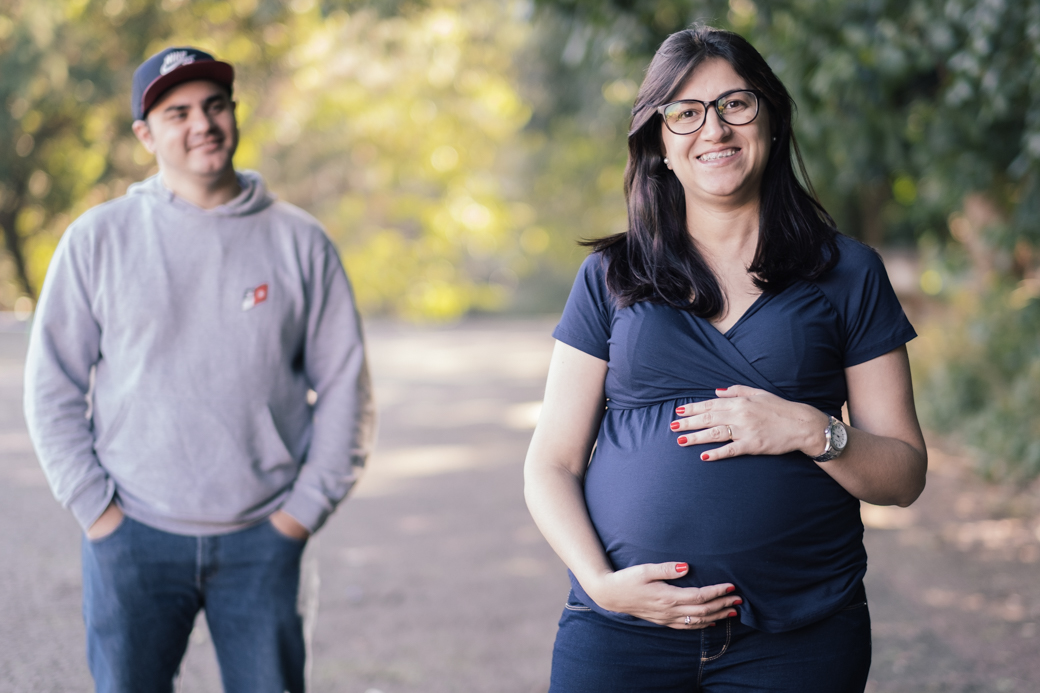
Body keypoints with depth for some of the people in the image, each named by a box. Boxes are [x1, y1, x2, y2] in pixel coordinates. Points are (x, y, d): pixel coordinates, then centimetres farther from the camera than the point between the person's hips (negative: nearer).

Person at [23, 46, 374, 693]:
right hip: (132, 536, 0)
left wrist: (307, 506, -1)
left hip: (262, 541, 0)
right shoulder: (99, 238, 2)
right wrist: (93, 506, -3)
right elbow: (52, 385, 4)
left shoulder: (299, 241, 3)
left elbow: (344, 384, 6)